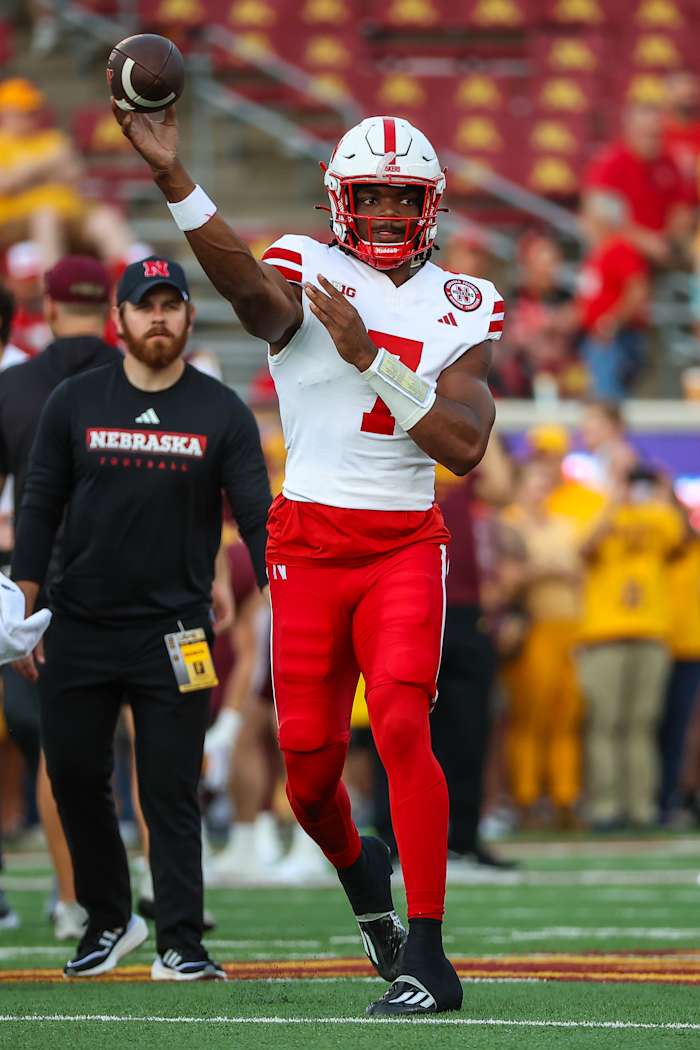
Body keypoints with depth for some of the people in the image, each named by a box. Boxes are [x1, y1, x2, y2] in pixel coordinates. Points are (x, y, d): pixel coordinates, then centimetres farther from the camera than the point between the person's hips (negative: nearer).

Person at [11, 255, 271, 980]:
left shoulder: (222, 413, 1)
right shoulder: (74, 403, 4)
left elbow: (257, 518, -2)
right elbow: (40, 508, 5)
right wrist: (22, 615, -2)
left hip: (173, 634, -2)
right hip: (80, 633, 2)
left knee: (171, 791, -3)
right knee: (74, 775, 5)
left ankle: (179, 944, -2)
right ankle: (108, 920, 23)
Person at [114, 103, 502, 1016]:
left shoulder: (457, 310, 6)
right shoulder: (308, 275, -1)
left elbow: (464, 447, -7)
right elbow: (248, 284, -27)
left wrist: (370, 356, -16)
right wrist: (172, 177, -46)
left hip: (405, 543, 0)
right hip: (309, 538, 0)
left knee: (403, 727, -18)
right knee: (309, 759, 1)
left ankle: (426, 958, -17)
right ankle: (358, 867, 36)